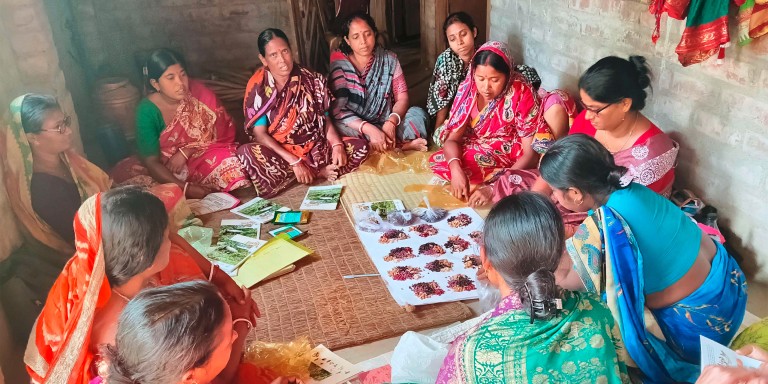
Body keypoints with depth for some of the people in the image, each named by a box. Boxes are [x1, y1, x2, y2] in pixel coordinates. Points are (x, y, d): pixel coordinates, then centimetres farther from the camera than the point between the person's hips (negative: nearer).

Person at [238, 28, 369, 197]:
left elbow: (324, 118, 4)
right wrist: (294, 161, -24)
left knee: (360, 146, -14)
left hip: (314, 148, 2)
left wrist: (337, 144, -16)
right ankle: (319, 172, -21)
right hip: (279, 152, -2)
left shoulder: (311, 80, -1)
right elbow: (260, 134, -15)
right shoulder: (258, 87, -9)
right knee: (246, 153, -36)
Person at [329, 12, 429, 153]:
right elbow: (337, 109, -17)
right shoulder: (339, 64, -9)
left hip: (385, 124, 1)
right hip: (357, 128, -1)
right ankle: (400, 144, -24)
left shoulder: (389, 59, 1)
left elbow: (402, 98, -3)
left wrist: (391, 123, -26)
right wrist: (370, 130, -31)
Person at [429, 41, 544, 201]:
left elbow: (531, 153, -22)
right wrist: (456, 169, -34)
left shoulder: (521, 94, -23)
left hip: (511, 161, -4)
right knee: (437, 161, -20)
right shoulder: (468, 88, -11)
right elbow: (452, 138, -12)